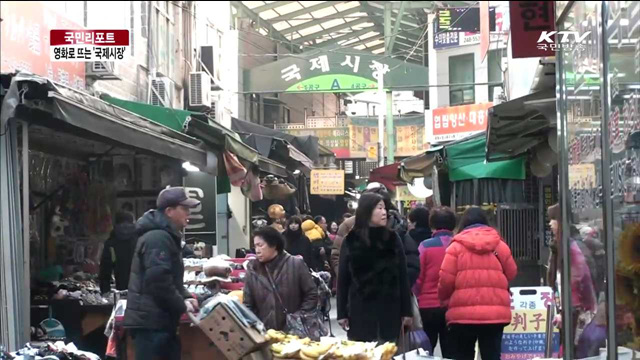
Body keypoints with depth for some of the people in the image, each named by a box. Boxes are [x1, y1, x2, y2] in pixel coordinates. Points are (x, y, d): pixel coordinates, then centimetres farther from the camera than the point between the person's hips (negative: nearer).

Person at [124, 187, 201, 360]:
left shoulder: (166, 236, 19)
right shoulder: (157, 238, -17)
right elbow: (159, 281, -25)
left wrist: (185, 297, 10)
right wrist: (182, 305, -13)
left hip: (159, 320, 11)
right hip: (151, 321, -11)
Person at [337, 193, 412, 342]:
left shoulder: (392, 238, 4)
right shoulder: (351, 241, 0)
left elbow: (402, 276, 5)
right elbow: (343, 278, 3)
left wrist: (406, 310, 1)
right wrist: (342, 313, -1)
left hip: (389, 309, 1)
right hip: (360, 308, -1)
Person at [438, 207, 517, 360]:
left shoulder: (456, 246, 0)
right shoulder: (500, 245, 7)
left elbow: (446, 281, -4)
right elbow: (511, 274, 15)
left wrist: (445, 300, 15)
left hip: (463, 313, -2)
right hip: (496, 313, 2)